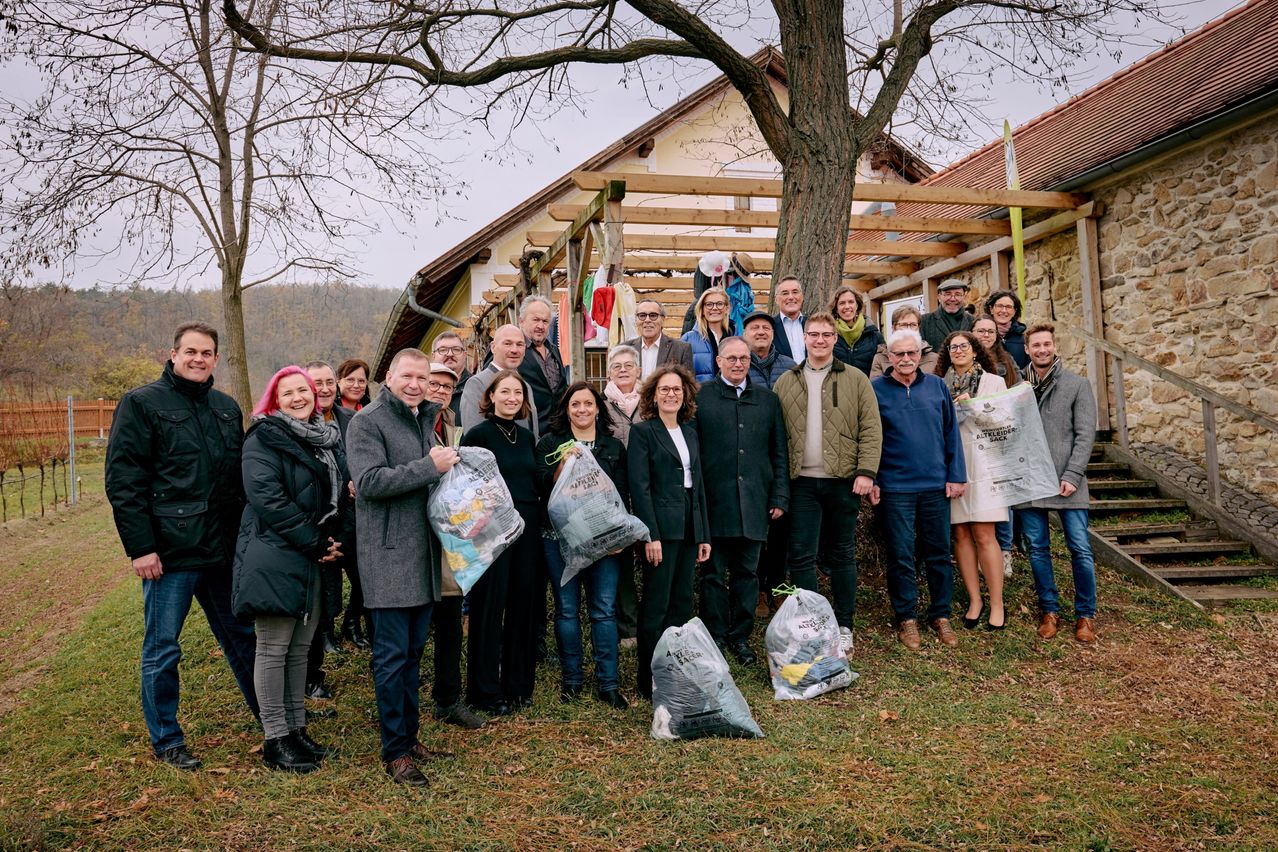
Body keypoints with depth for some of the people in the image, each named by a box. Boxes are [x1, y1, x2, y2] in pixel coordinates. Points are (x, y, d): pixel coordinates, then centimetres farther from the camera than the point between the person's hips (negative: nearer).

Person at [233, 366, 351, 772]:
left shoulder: (328, 438, 14)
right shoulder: (264, 439, -8)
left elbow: (343, 494, 18)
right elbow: (267, 498, -19)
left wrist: (338, 540, 0)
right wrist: (315, 542, -18)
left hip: (316, 561, 7)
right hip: (275, 558, -7)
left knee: (300, 649, 13)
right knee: (274, 650, 0)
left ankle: (296, 727, 22)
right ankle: (275, 739, 7)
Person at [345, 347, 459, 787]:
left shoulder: (426, 418, 16)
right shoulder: (367, 421, -9)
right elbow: (369, 482, -22)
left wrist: (448, 465, 7)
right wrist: (429, 467, -21)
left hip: (423, 555, 8)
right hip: (388, 557, -8)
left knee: (413, 652, 15)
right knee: (392, 656, -2)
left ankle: (410, 738, 26)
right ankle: (395, 752, 7)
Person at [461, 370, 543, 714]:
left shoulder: (527, 437, 13)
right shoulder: (477, 434, -5)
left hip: (527, 530, 6)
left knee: (523, 607, 10)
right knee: (489, 609, 1)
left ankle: (518, 684, 22)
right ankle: (486, 691, 12)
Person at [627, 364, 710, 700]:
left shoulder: (690, 433, 16)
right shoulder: (642, 431, -3)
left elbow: (697, 485, 16)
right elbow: (639, 486, -11)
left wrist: (704, 534, 12)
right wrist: (651, 535, -17)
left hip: (689, 527, 6)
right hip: (661, 527, -6)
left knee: (682, 603, 9)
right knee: (656, 605, -2)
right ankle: (648, 682, 7)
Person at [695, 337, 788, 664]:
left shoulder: (767, 399, 12)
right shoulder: (700, 397, 2)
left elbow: (779, 452, 13)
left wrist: (780, 496, 6)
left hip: (754, 502, 3)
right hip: (714, 502, -3)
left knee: (747, 572, 9)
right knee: (714, 574, 4)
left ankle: (740, 636, 21)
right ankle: (715, 637, 15)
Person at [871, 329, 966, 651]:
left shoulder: (937, 386, 7)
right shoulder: (875, 389, -1)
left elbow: (951, 433, 9)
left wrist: (956, 476, 4)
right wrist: (870, 479, -6)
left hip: (936, 485, 3)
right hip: (894, 487, -2)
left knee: (939, 553, 9)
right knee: (901, 556, 4)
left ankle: (941, 616, 22)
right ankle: (906, 618, 16)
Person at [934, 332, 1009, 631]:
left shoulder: (993, 382, 8)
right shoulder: (940, 386, 11)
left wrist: (973, 406, -9)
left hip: (982, 463, -2)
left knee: (984, 536, -6)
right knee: (960, 534, 3)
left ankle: (997, 604, 1)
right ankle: (974, 599, 13)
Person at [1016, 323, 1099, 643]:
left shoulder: (1077, 384, 2)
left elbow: (1085, 434, -3)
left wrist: (1072, 476, -12)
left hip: (1066, 481, -2)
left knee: (1080, 549, 0)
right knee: (1037, 549, 7)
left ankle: (1085, 614, 12)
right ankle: (1049, 610, 19)